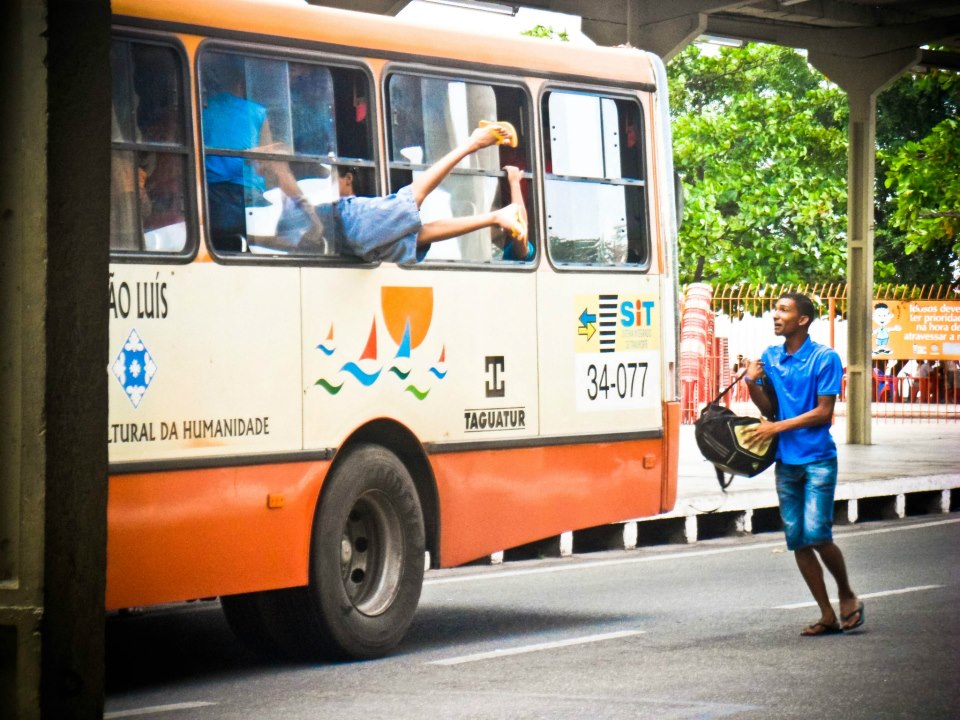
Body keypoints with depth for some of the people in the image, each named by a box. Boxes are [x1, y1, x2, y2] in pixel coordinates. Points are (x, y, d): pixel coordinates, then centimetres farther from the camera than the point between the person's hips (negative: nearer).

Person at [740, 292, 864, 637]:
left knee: (816, 535, -13)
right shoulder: (769, 358, 10)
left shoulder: (825, 358, -7)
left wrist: (776, 428, -12)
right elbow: (769, 409, 11)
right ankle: (827, 616, 10)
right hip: (786, 462, 6)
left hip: (818, 459, -6)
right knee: (797, 541, 3)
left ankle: (847, 596, 11)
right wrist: (752, 384, -7)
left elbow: (823, 412, -10)